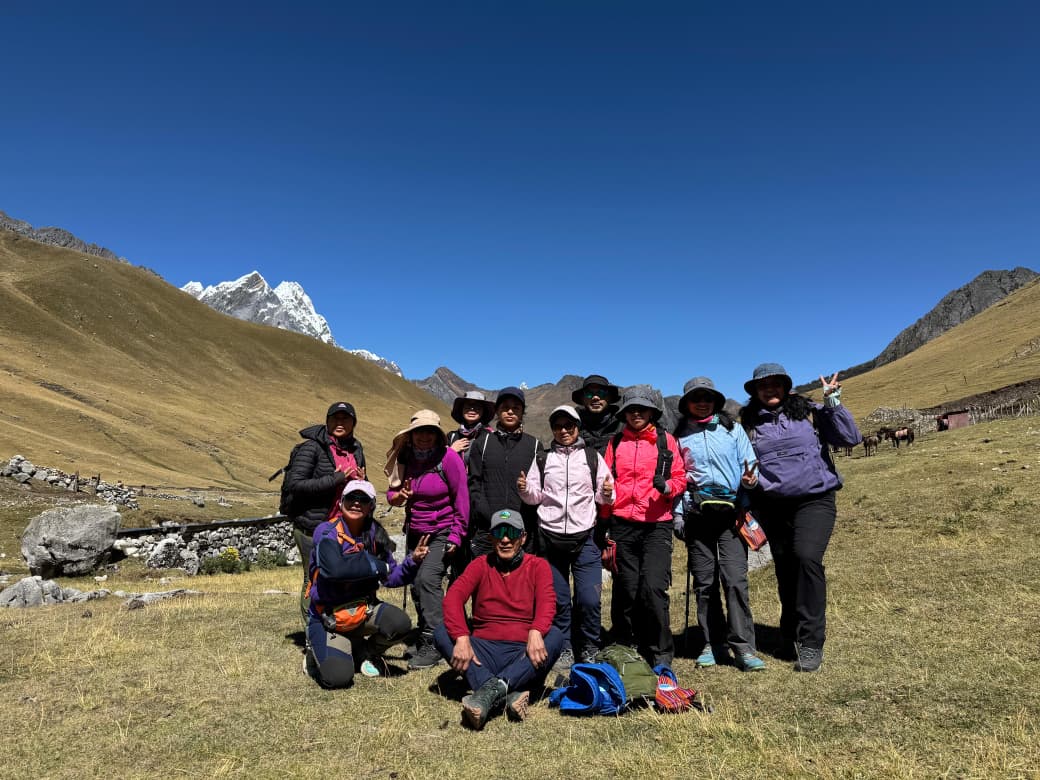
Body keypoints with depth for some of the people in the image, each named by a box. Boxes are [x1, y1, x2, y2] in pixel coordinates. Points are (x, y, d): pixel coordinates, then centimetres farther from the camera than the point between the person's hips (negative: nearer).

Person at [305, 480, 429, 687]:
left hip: (364, 608, 5)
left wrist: (413, 560, -14)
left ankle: (366, 652, 10)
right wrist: (376, 566, -25)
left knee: (400, 623, -24)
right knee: (337, 677, -23)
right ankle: (317, 654, 15)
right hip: (328, 616, -5)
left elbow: (391, 577, 5)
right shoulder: (326, 532, -16)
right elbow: (333, 568, -36)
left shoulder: (375, 533, 1)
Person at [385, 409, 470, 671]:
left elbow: (461, 499, -11)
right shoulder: (405, 457, 2)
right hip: (415, 533, 6)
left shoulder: (448, 458, -14)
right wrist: (398, 496, -14)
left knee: (428, 578, -20)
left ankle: (433, 644, -14)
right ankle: (425, 636, 24)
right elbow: (392, 492, 10)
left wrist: (456, 535, -13)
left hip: (443, 533, -6)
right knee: (417, 586, 7)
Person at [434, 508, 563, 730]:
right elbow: (453, 596, -9)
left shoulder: (537, 566, 6)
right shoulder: (480, 565, 8)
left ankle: (493, 690, -37)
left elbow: (546, 602, -13)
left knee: (555, 636, -27)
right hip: (483, 651, 2)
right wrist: (462, 638, -27)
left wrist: (535, 632, -35)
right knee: (442, 633, -22)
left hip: (523, 654, -1)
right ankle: (510, 693, -36)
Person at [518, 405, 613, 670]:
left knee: (589, 598, -5)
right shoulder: (542, 459, 8)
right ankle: (564, 648, 23)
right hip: (550, 538, 1)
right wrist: (525, 489, -10)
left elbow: (602, 497, 5)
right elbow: (535, 496, 10)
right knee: (558, 598, 8)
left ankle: (589, 650, 14)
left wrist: (607, 493, -17)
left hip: (584, 538, -1)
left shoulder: (592, 457, 5)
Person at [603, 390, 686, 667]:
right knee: (626, 589, 7)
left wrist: (667, 486, -15)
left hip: (657, 524, -2)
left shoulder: (666, 440, 8)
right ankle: (625, 649, 21)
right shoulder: (615, 442, 14)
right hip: (622, 524, 2)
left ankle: (661, 654, 3)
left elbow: (680, 477, 7)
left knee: (653, 588, -11)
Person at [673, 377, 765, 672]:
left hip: (731, 512, -1)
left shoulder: (733, 429, 9)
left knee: (735, 579, -10)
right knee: (704, 582, 4)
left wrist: (749, 479, -16)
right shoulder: (680, 436, 11)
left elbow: (749, 464, 7)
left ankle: (743, 646, -4)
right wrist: (677, 514, 4)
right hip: (696, 514, 2)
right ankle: (713, 644, 14)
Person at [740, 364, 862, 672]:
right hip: (773, 506, 3)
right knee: (785, 570, 9)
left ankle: (810, 643, -11)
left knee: (806, 557, -21)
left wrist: (833, 401, -12)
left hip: (814, 500, -3)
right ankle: (790, 633, 31)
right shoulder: (748, 424, 8)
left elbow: (851, 438, -6)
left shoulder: (810, 412, 2)